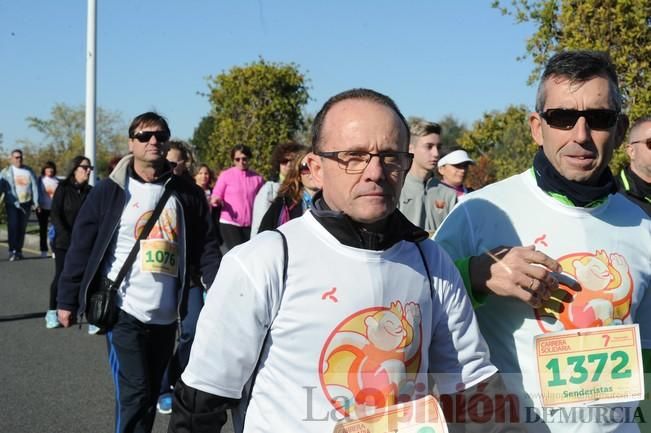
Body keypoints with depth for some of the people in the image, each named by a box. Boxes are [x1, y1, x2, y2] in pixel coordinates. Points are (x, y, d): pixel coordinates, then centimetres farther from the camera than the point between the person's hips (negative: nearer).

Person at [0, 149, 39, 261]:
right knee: (13, 226, -13)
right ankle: (12, 251, -14)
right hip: (12, 204, -2)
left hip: (26, 203, 3)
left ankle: (19, 250, 11)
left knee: (22, 227, 3)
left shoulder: (29, 171, 10)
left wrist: (35, 202, 0)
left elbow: (34, 186, 9)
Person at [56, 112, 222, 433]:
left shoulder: (185, 193, 4)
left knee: (150, 394, 14)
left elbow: (206, 247, 5)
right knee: (135, 392, -9)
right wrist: (67, 300, 0)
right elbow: (81, 247, 0)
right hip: (124, 311, -3)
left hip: (166, 315, 4)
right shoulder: (110, 191, -3)